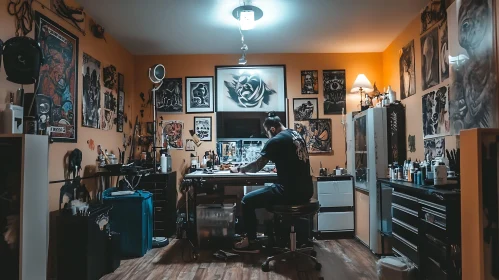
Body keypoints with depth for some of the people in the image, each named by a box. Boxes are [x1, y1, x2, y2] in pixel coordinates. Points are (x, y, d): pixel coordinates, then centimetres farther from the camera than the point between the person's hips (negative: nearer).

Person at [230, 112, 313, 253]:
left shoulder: (276, 140, -11)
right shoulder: (296, 135, 13)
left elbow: (257, 166, -5)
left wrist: (239, 169, 12)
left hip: (291, 191, -9)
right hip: (305, 190, 9)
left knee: (247, 201, 4)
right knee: (270, 191, 34)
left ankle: (251, 242, 13)